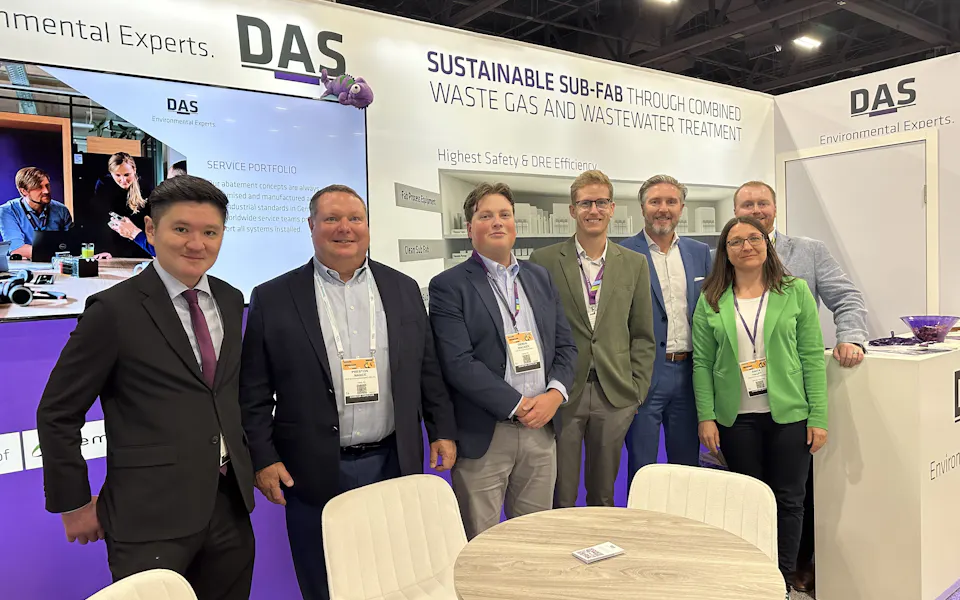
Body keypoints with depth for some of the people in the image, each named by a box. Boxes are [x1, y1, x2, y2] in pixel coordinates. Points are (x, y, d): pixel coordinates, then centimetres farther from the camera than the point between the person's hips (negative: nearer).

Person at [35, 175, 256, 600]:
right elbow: (57, 414, -5)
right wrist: (73, 505, -2)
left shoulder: (231, 301, 6)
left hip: (230, 508, 6)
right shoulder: (113, 310, -11)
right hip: (149, 518, -5)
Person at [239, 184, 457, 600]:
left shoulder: (404, 289, 6)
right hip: (314, 474, -2)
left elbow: (428, 370, 9)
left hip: (394, 464, 2)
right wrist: (263, 458, -6)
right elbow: (253, 391, -1)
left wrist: (442, 431, 5)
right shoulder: (273, 298, -3)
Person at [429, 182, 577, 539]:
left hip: (541, 429, 5)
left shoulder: (540, 278, 12)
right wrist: (519, 406, -15)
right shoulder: (449, 286, -5)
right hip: (483, 436, -4)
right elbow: (459, 363, -14)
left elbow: (566, 345, 10)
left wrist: (554, 395, -7)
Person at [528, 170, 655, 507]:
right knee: (561, 498, 8)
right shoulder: (544, 260, -1)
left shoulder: (634, 264, 7)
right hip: (561, 392, -2)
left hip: (614, 394, 2)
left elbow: (642, 335, 10)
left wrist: (637, 390, 4)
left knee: (603, 496, 16)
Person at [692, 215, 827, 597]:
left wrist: (818, 417, -6)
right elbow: (702, 362, 1)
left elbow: (813, 357, -1)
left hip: (789, 414, 0)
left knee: (789, 500, 7)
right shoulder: (711, 300, 2)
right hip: (736, 418, 0)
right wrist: (706, 417, -6)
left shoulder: (795, 291, 1)